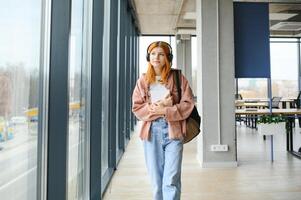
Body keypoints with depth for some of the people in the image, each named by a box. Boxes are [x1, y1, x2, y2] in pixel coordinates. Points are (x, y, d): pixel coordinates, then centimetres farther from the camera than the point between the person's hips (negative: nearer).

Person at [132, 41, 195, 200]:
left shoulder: (178, 78, 4)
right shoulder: (143, 81, 9)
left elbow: (187, 104, -1)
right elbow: (137, 108, 4)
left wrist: (165, 111, -12)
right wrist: (157, 106, -11)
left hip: (173, 131, -1)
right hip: (151, 132, 2)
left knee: (171, 181, -5)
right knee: (156, 181, 9)